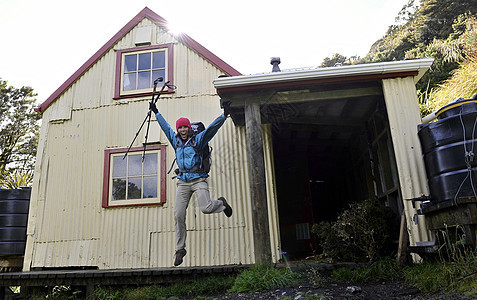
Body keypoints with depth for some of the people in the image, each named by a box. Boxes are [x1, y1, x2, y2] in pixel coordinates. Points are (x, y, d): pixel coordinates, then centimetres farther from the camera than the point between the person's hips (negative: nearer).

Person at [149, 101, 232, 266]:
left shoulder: (198, 140, 2)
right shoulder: (176, 141, 14)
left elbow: (212, 128, -8)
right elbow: (166, 127, 27)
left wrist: (224, 115, -18)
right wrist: (156, 113, 37)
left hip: (198, 179, -4)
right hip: (183, 182, 4)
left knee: (206, 208, -21)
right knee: (178, 214, -4)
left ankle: (221, 203, 15)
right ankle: (180, 249, 9)